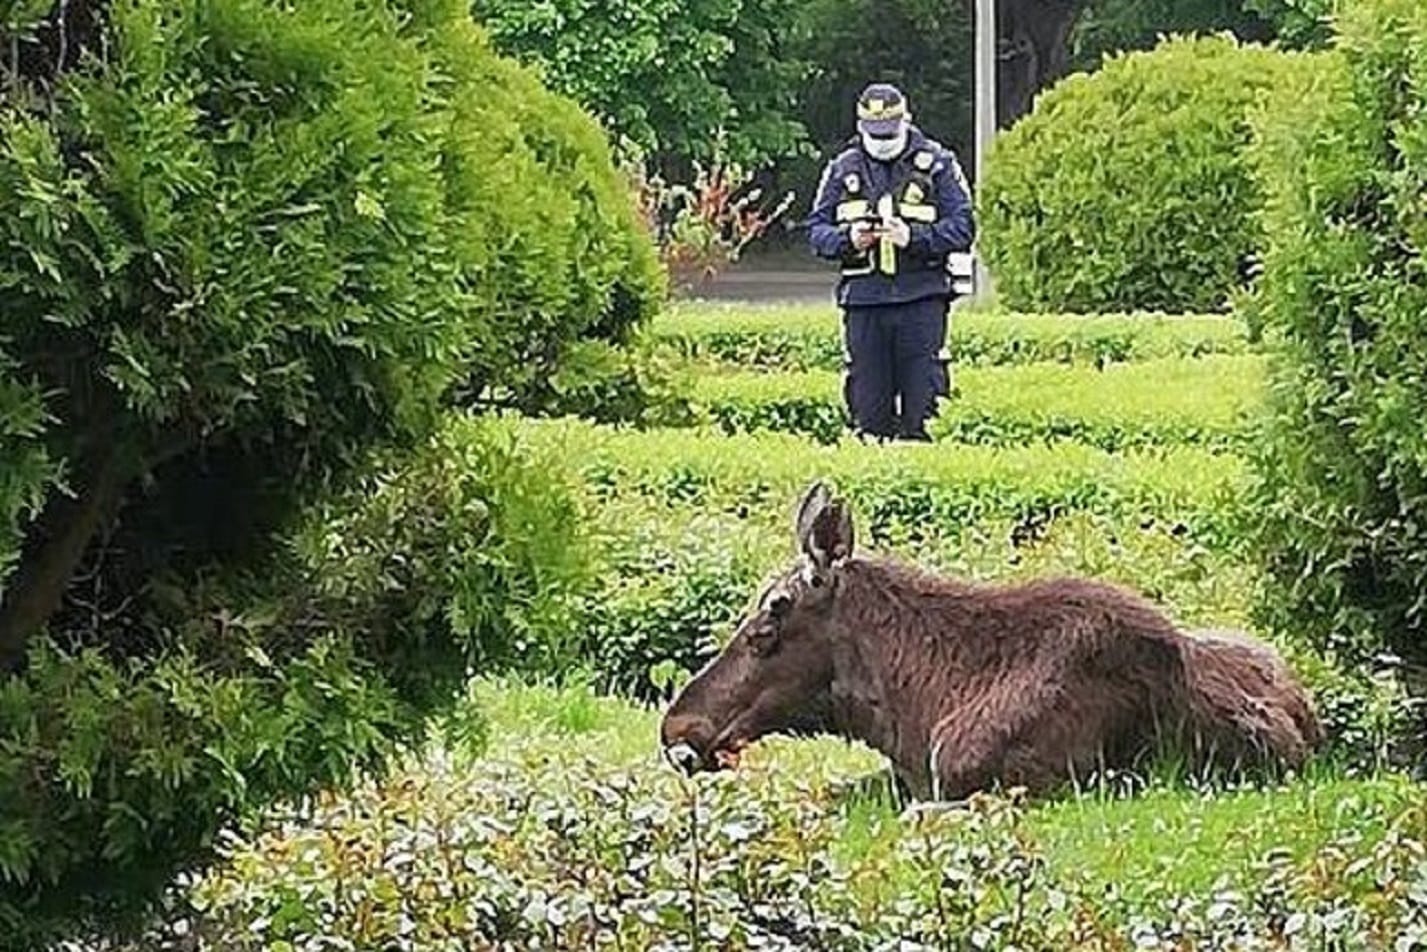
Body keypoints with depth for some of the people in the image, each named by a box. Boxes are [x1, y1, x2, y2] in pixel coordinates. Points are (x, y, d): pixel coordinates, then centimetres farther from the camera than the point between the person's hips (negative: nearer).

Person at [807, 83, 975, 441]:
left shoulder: (937, 164, 2)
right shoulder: (843, 169, 11)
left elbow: (962, 228, -2)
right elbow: (816, 229, 12)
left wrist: (913, 236, -16)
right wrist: (847, 239, -9)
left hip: (922, 296, -2)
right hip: (864, 298, 3)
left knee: (922, 397, -4)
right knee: (868, 403, 4)